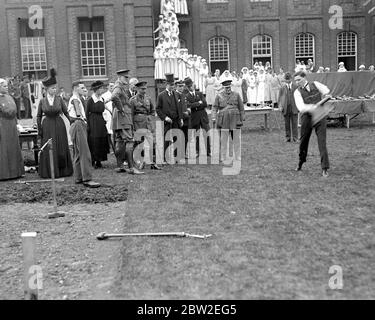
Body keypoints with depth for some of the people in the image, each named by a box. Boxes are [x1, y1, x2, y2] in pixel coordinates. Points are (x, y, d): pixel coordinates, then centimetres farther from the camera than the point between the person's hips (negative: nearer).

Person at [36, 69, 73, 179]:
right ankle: (49, 172, 11)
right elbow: (38, 116, 7)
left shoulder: (59, 99, 0)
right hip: (47, 126, 0)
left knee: (61, 148, 4)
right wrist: (40, 129, 2)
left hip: (59, 125, 0)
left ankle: (63, 170, 15)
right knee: (48, 150, 2)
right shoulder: (42, 101, 0)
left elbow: (66, 112, 4)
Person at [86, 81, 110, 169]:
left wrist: (103, 121, 7)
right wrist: (88, 124, -9)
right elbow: (86, 113, -7)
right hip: (93, 122, -6)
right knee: (94, 142, -4)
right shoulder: (91, 100, -9)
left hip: (101, 122, 6)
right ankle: (94, 161, 3)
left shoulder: (102, 99, 10)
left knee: (102, 142, 5)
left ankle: (99, 161, 12)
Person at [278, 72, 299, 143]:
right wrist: (280, 106, -2)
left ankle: (295, 138, 4)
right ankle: (288, 137, 14)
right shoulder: (283, 87, 6)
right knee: (287, 124, 6)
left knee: (294, 123, -1)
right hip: (286, 108, 1)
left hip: (294, 108, -1)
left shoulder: (295, 86, 4)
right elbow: (280, 97, 9)